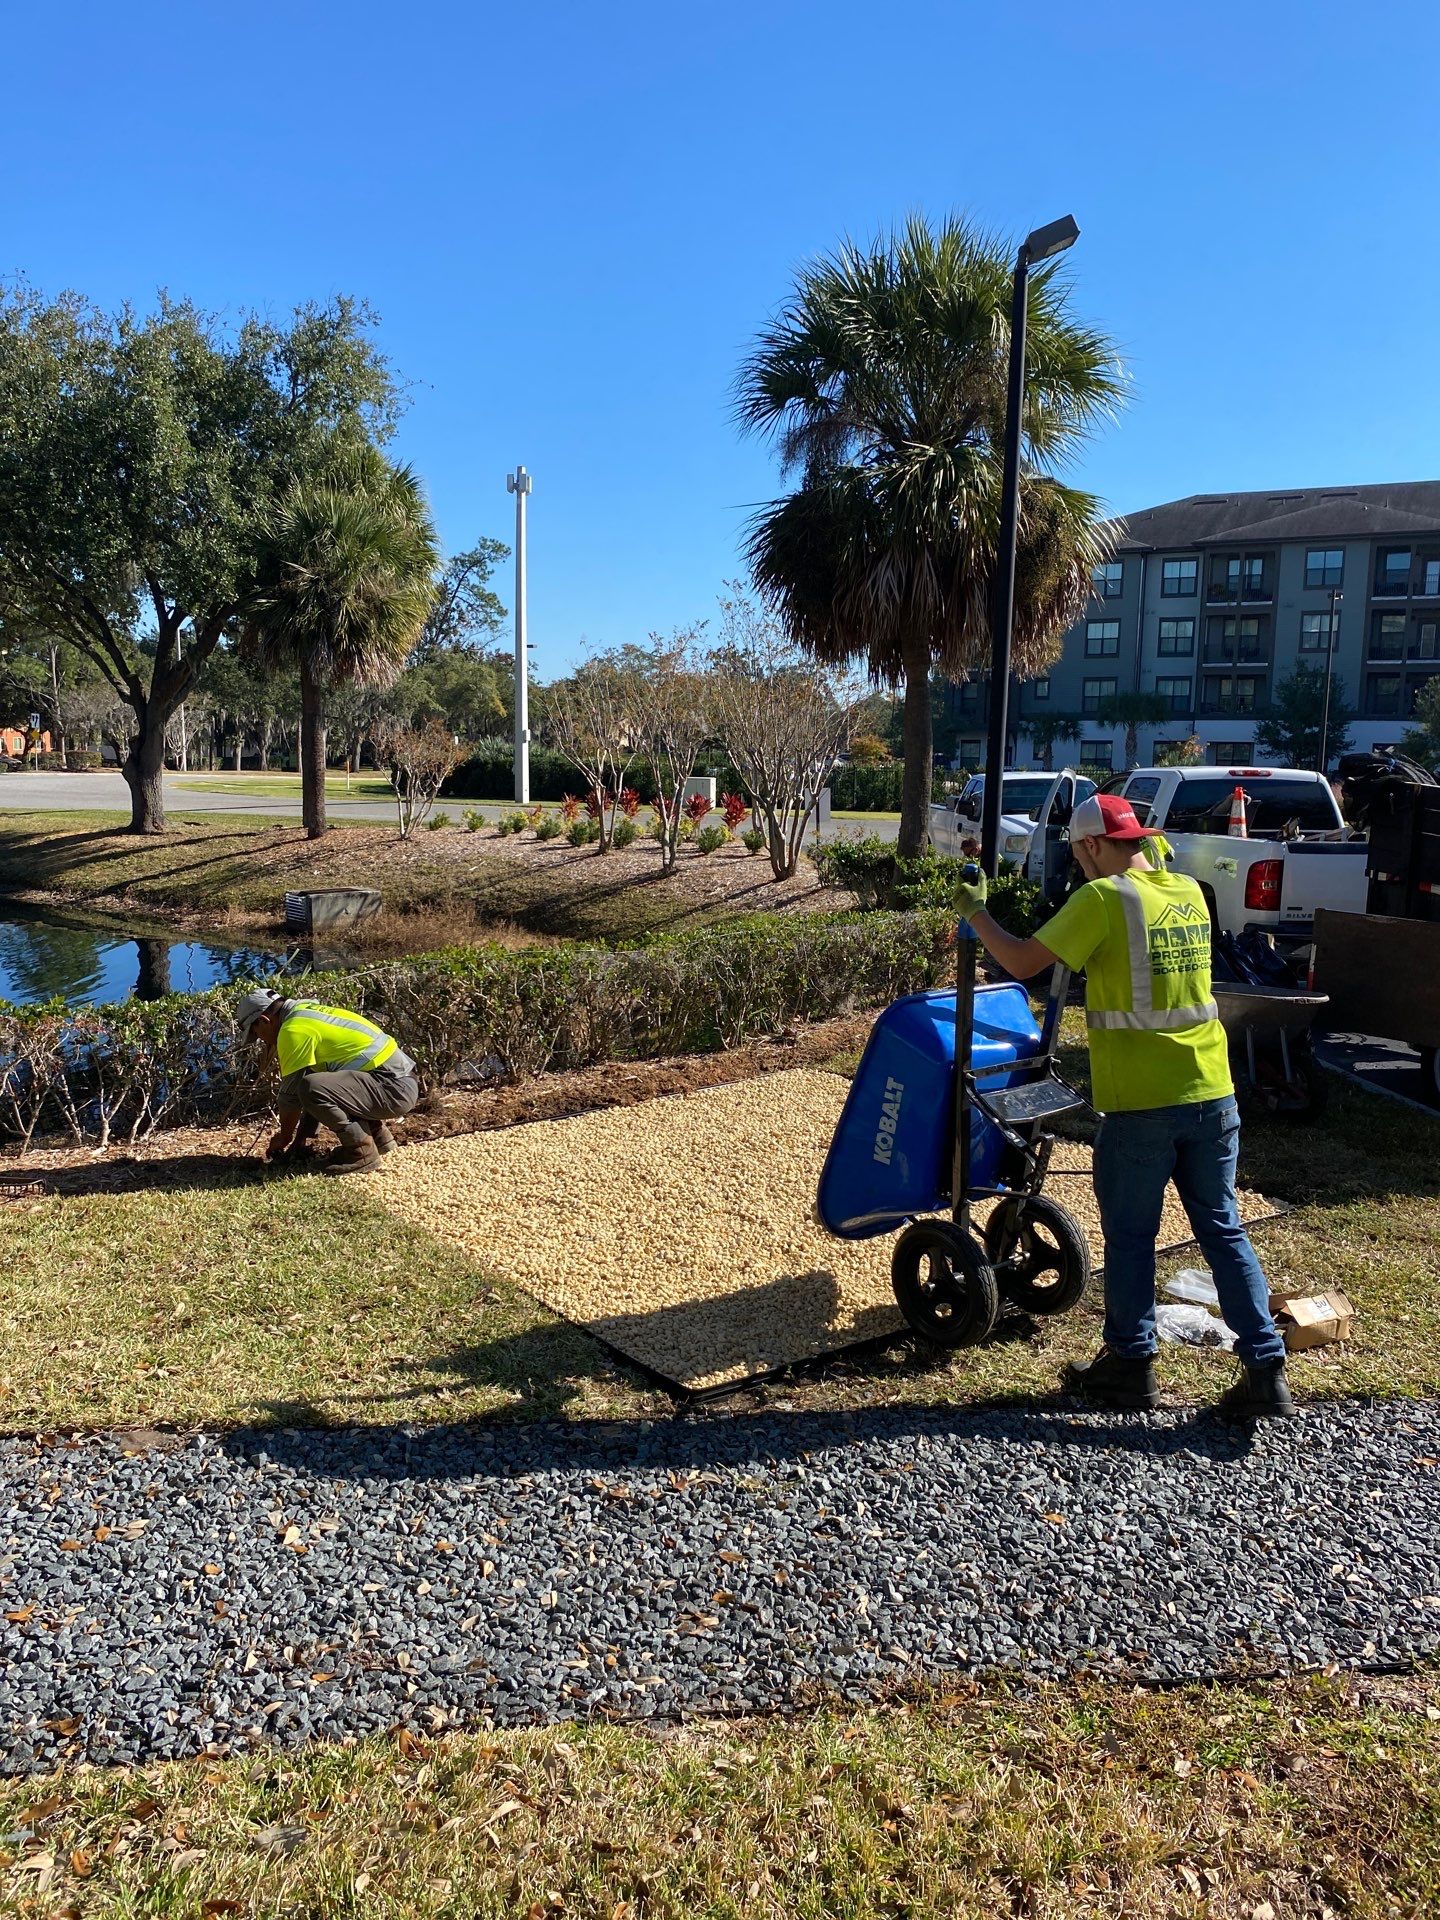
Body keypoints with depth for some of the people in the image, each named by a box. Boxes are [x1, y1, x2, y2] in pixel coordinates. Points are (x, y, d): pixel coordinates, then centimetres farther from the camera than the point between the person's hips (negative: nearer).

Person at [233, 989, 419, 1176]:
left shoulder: (294, 1029, -12)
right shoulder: (308, 1012, 18)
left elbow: (291, 1092, -7)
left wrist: (284, 1137, 9)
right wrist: (302, 1138, 24)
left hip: (394, 1089, -10)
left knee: (312, 1088, -25)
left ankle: (362, 1151, -7)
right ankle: (377, 1134, 22)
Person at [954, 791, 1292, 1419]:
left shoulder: (1103, 898, -12)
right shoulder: (1189, 892, 8)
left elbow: (1022, 962, -12)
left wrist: (975, 912, 1)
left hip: (1139, 1104, -6)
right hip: (1212, 1093, 6)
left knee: (1130, 1237, 10)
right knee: (1223, 1231, 13)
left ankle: (1131, 1363, 22)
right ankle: (1266, 1370, 14)